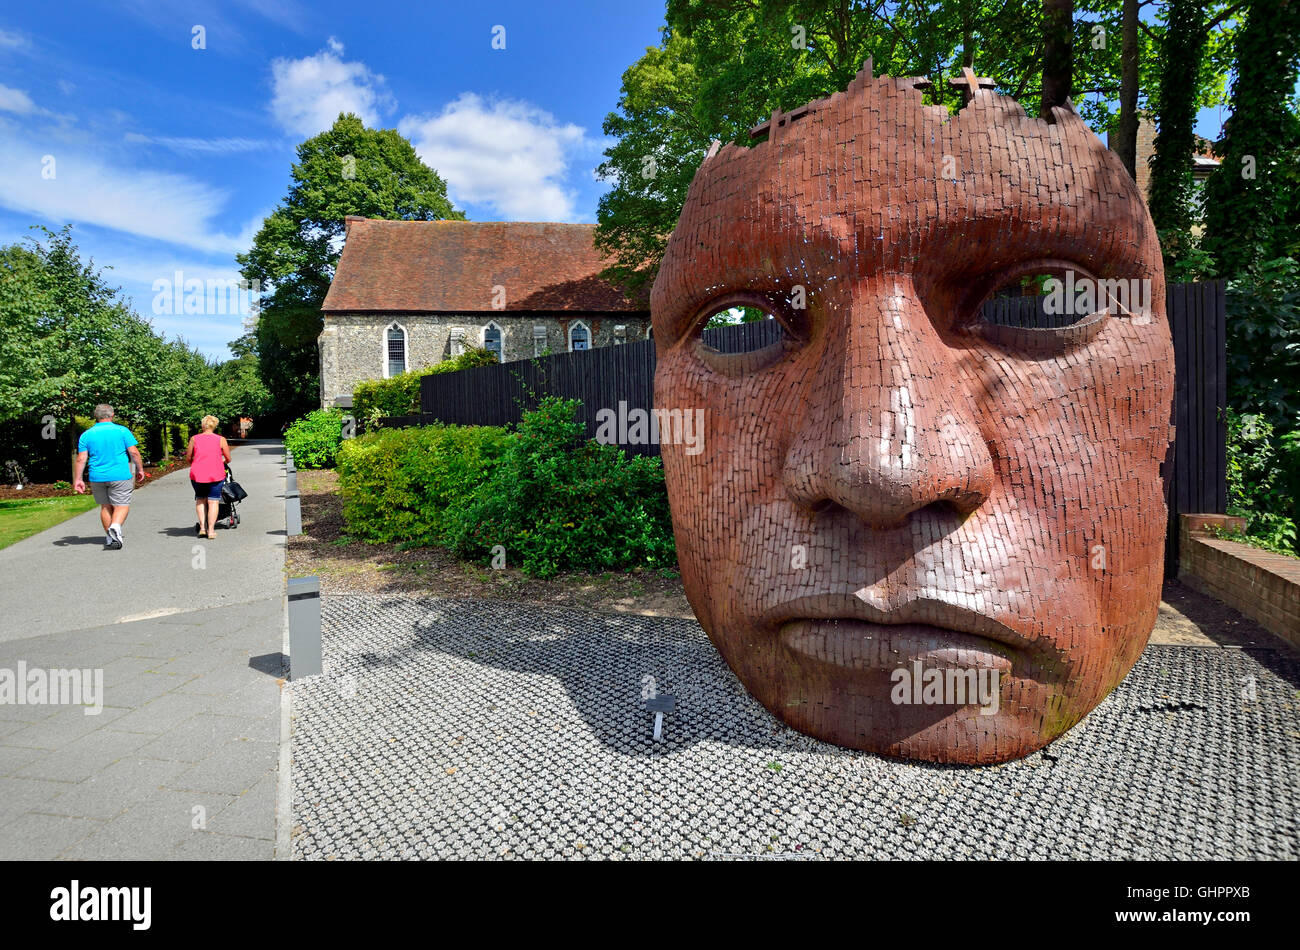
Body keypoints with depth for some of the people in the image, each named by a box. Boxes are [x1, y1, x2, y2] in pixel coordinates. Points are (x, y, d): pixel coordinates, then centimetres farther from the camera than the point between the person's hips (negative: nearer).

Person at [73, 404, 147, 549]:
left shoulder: (86, 435, 4)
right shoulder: (122, 430, -3)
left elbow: (81, 459, 1)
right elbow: (134, 452, -5)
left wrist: (77, 480, 4)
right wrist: (140, 469, 6)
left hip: (97, 477, 3)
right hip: (120, 476, -3)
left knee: (105, 506, 16)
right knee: (122, 505, 2)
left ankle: (109, 538, 21)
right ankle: (115, 526, -26)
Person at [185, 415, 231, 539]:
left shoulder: (194, 439, 2)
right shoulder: (221, 439, -1)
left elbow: (188, 458, 5)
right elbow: (228, 459, 2)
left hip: (197, 475, 2)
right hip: (216, 475, -2)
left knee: (200, 500, 18)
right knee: (213, 501, 4)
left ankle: (202, 527, 9)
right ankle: (211, 530, 1)